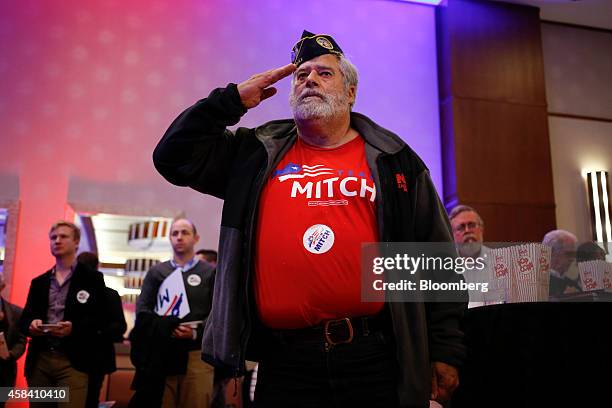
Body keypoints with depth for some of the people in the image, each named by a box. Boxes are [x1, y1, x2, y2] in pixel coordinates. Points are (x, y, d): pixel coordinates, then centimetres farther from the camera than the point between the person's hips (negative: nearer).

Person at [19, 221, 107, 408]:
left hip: (72, 361, -4)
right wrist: (31, 324, -10)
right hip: (39, 360, 5)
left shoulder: (92, 278, 3)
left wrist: (73, 328, -21)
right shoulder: (38, 282, 18)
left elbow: (99, 318, -4)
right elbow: (25, 317, 13)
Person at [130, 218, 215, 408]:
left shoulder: (210, 273, 9)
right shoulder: (156, 272, 16)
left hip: (196, 353, -1)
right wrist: (162, 328, -11)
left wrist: (196, 332, -15)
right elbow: (142, 310, 7)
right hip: (160, 353, 2)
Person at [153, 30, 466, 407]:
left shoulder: (393, 160, 8)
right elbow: (174, 157, 10)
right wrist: (233, 100, 3)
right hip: (284, 363, 1)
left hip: (374, 360, 0)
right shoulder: (257, 154, 11)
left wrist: (446, 349, 3)